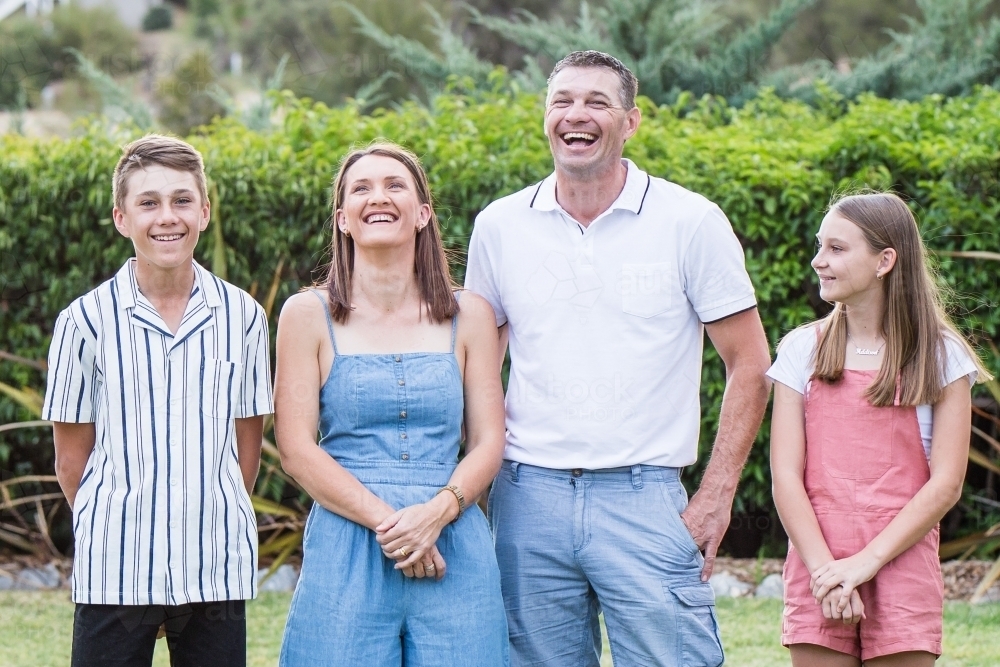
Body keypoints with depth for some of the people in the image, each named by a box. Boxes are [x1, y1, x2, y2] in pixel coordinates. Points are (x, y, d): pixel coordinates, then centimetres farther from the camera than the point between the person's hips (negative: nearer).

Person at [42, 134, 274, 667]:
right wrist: (112, 527, 2)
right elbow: (71, 457, 4)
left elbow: (246, 442, 10)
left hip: (218, 568, 2)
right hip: (114, 571, -1)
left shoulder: (242, 317, 3)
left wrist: (213, 523, 7)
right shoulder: (86, 321, -2)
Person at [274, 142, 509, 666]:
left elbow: (488, 441, 6)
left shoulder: (468, 317, 10)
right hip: (345, 556, -1)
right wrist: (385, 521, -13)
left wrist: (437, 512, -13)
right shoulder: (309, 316, 4)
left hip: (453, 550, 2)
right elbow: (296, 448, -2)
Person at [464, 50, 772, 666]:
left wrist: (716, 498, -5)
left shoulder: (690, 222, -2)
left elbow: (750, 365, 1)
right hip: (529, 496, 3)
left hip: (645, 497, -3)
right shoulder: (500, 226, 7)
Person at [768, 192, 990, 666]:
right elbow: (785, 475, 1)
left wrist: (864, 563, -12)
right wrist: (825, 571, -12)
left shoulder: (940, 355, 4)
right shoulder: (802, 351, 8)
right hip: (817, 571, 1)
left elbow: (946, 483, -3)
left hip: (900, 569, -1)